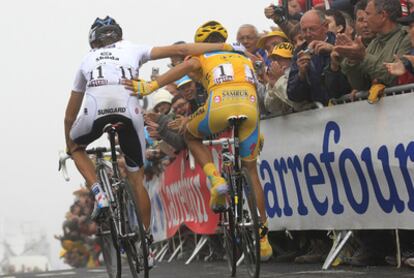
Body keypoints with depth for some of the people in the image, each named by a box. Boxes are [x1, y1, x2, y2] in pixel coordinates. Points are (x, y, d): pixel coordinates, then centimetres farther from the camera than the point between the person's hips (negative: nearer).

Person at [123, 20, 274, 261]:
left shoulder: (202, 57, 23)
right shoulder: (244, 57, 37)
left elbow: (189, 65, -1)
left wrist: (151, 86, -7)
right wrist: (258, 131, 48)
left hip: (220, 105, -3)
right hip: (250, 105, 3)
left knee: (191, 135, 31)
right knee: (251, 170, 17)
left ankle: (216, 180, 8)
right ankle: (263, 237, 14)